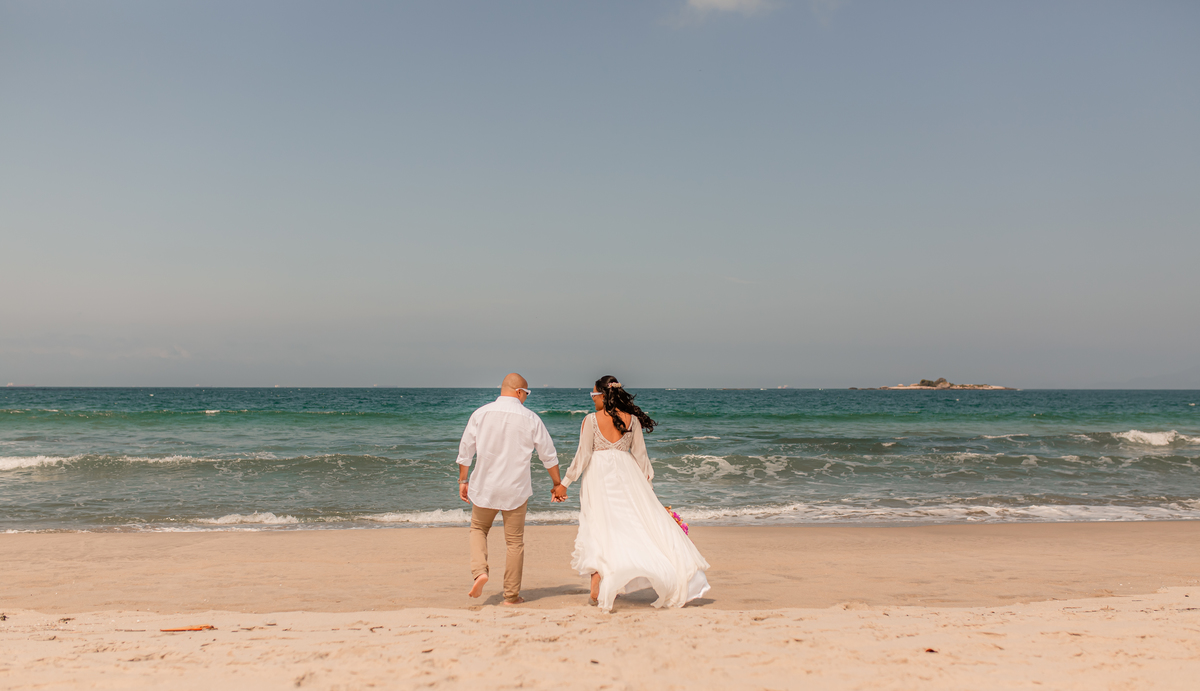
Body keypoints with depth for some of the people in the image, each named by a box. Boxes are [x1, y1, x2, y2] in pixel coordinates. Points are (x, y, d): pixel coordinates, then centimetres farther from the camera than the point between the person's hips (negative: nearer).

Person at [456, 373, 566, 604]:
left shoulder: (480, 414, -4)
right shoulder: (530, 418, -4)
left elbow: (465, 450, 1)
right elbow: (549, 455, 2)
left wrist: (462, 481, 13)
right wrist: (558, 484, 14)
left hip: (485, 487, 1)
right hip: (516, 490, -1)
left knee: (478, 528, 22)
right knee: (515, 541, 10)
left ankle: (479, 571, -1)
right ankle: (511, 595, 15)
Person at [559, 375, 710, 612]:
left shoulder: (591, 420, -5)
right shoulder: (632, 420, 3)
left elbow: (583, 455, -6)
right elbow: (640, 454, 7)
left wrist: (565, 482, 2)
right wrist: (647, 483, 17)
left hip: (598, 475, -2)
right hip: (626, 475, 2)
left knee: (598, 528, 0)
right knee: (646, 522, 7)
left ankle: (596, 590, -7)